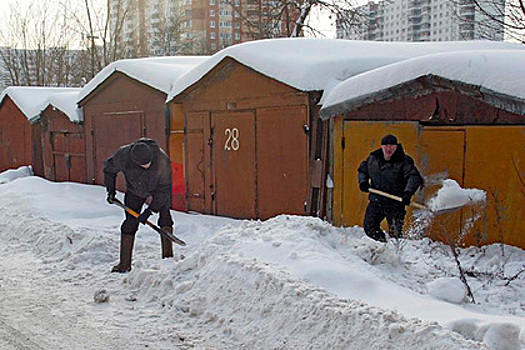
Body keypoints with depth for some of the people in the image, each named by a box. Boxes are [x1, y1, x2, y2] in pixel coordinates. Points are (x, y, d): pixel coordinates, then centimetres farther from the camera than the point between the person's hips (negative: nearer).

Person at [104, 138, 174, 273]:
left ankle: (168, 255, -12)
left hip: (159, 188, -1)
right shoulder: (123, 155, -33)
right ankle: (125, 263, 5)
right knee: (130, 222, -4)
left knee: (164, 214, -19)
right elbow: (109, 168, -8)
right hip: (135, 190, 1)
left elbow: (164, 190, -30)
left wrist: (149, 211, -31)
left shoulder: (162, 161, -39)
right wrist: (110, 190, -7)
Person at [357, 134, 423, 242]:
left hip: (396, 202, -5)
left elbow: (414, 177, -19)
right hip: (376, 201, 5)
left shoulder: (403, 161, -10)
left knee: (395, 233, -2)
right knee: (369, 228, 10)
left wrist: (408, 193, -34)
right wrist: (363, 181, 0)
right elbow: (362, 170, 20)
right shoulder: (373, 158, 5)